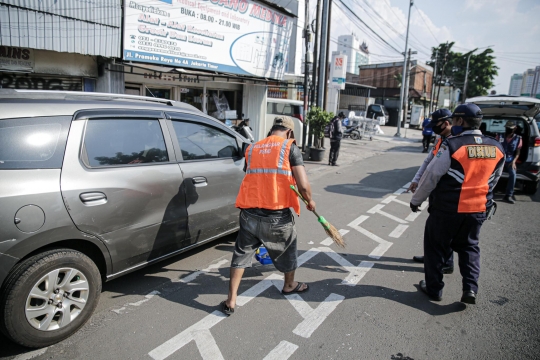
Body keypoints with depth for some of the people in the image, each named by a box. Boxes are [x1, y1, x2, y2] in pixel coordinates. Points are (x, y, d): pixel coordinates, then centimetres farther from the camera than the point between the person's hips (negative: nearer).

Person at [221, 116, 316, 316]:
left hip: (249, 214, 3)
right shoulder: (290, 148, -2)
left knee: (241, 254, 18)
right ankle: (289, 285, 47)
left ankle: (231, 301, 19)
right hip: (277, 215, -2)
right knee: (286, 250, 24)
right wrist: (310, 201, 9)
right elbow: (303, 185, -10)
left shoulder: (252, 148, 10)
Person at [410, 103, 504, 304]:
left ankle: (434, 288, 22)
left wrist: (416, 200, -1)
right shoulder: (497, 148, 1)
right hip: (478, 210, 5)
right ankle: (471, 288, 15)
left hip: (447, 209, -5)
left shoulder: (452, 145, -17)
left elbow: (431, 176, -13)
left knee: (436, 247, 12)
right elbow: (494, 180, 13)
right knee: (469, 246, 24)